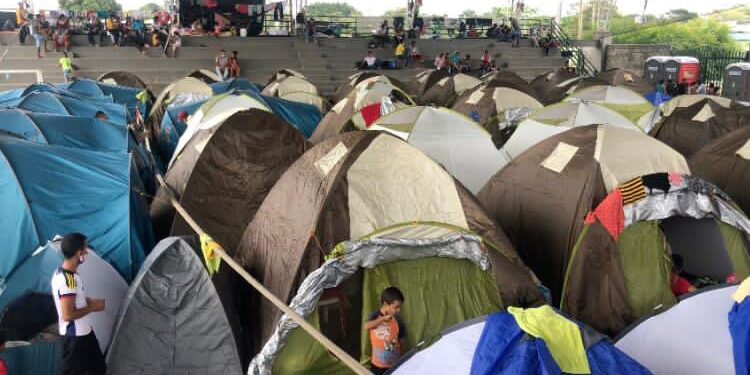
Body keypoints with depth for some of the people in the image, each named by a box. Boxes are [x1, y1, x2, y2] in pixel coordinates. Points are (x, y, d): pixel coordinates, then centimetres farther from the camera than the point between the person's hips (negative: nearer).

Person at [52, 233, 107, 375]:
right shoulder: (67, 280, -27)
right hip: (74, 336, -10)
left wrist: (90, 301, 5)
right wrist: (92, 307, -17)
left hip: (84, 331, 10)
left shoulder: (62, 273, 3)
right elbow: (68, 315, -29)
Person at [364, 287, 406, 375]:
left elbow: (402, 343, 4)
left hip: (394, 365, 1)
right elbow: (366, 327, -29)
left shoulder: (398, 321, -6)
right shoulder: (375, 316, -8)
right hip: (377, 365, -1)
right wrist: (382, 318, -26)